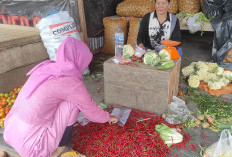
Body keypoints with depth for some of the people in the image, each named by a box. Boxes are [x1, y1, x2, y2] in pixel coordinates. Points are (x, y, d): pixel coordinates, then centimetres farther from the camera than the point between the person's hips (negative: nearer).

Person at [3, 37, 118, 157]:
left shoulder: (46, 68, 5)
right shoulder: (71, 82, -16)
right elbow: (92, 112, -1)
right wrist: (108, 118, 20)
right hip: (31, 146, -7)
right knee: (73, 102, -5)